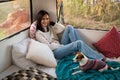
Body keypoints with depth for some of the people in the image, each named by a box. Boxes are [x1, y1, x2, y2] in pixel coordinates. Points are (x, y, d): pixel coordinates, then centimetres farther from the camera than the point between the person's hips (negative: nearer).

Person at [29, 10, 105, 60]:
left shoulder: (50, 27, 18)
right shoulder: (38, 33, -5)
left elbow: (63, 28, 8)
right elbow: (48, 46, -12)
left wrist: (52, 23, 6)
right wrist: (61, 45, -10)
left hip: (60, 46, 8)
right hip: (55, 51, -7)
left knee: (69, 27, -14)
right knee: (79, 43, -27)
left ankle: (78, 49, -18)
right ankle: (100, 58, -26)